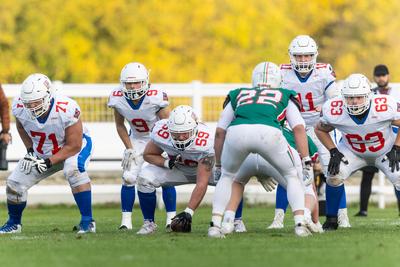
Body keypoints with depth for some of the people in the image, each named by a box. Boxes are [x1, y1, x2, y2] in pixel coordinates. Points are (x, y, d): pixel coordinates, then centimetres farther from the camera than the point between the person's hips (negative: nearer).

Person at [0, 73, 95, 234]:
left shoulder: (66, 109, -38)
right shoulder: (19, 107, -24)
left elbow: (73, 146, -27)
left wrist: (49, 162, -29)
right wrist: (30, 150, -9)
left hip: (75, 147, -5)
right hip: (42, 152, 5)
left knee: (73, 169, -37)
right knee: (14, 183, -2)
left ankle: (87, 221, -27)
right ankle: (14, 223, 27)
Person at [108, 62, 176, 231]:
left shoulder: (155, 98, -31)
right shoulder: (118, 99, -22)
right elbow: (120, 125, -3)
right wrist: (129, 148, -7)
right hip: (137, 139, 3)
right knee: (128, 178, -10)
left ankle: (171, 218, -1)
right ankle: (126, 220, -1)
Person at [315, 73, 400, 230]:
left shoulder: (385, 107, -35)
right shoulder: (334, 111, -29)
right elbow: (320, 130, -7)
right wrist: (333, 152, -15)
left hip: (385, 151, -1)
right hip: (352, 151, 1)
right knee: (334, 176, -21)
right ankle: (331, 220, -3)